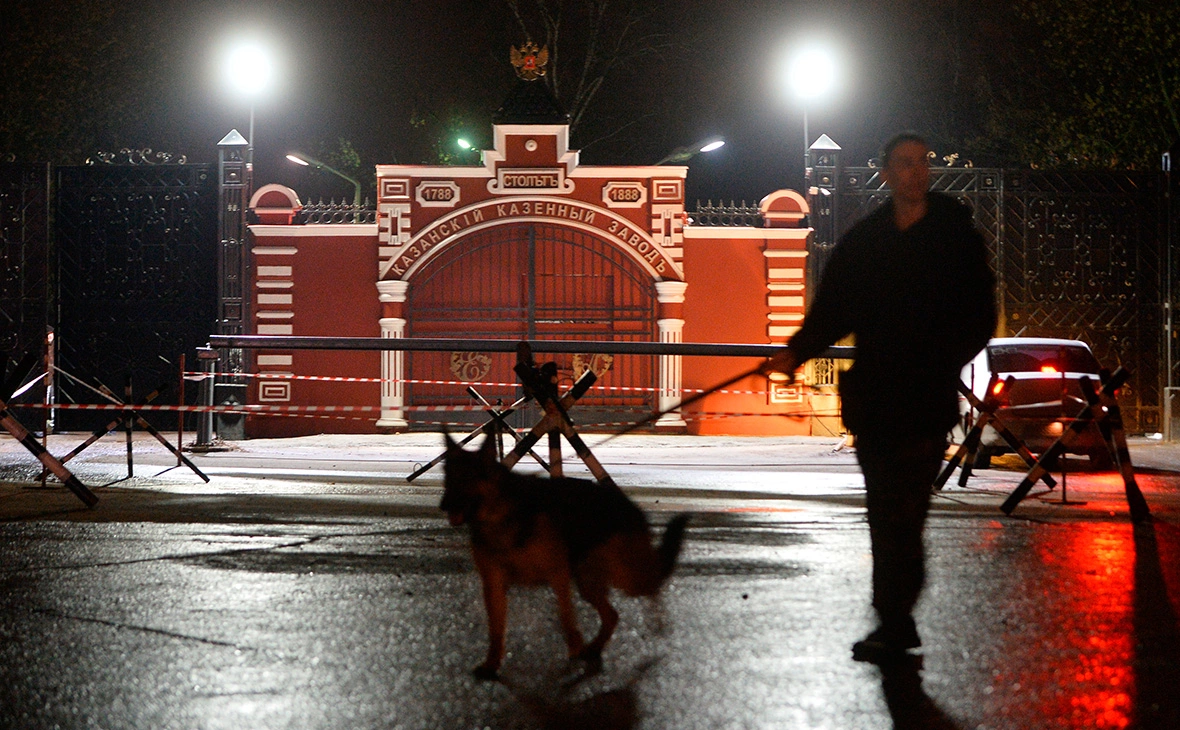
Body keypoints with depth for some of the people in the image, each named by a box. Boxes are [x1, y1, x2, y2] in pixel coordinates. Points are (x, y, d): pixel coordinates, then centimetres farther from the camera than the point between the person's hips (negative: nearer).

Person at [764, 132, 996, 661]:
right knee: (885, 514, 7)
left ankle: (893, 624, -11)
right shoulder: (862, 242, 14)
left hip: (927, 398, -4)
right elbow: (832, 312, 13)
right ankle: (897, 623, 14)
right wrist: (796, 353, -5)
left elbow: (980, 318, 0)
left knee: (902, 513, -12)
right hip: (873, 395, 4)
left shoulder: (957, 238, 4)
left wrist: (942, 362, -15)